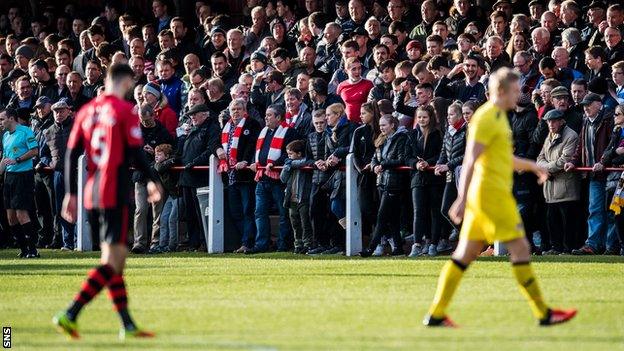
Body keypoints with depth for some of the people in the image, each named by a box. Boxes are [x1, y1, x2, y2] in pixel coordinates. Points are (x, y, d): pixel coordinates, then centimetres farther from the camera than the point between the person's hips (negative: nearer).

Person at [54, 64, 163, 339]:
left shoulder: (86, 111, 11)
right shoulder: (125, 111, -8)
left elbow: (71, 153, 9)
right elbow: (135, 154, -10)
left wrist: (71, 194, 13)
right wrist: (153, 181, 6)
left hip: (91, 193, 7)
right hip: (115, 193, -7)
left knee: (112, 260, 13)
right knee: (113, 262, -8)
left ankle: (128, 324, 15)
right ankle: (70, 315, -20)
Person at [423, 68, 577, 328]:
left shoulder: (498, 117, 18)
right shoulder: (486, 118, -13)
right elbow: (470, 161, -19)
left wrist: (530, 166, 28)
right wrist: (462, 200, -23)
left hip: (484, 197, 10)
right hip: (491, 193, -10)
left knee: (465, 254, 9)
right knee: (520, 248, -6)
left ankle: (436, 314, 8)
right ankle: (543, 313, -3)